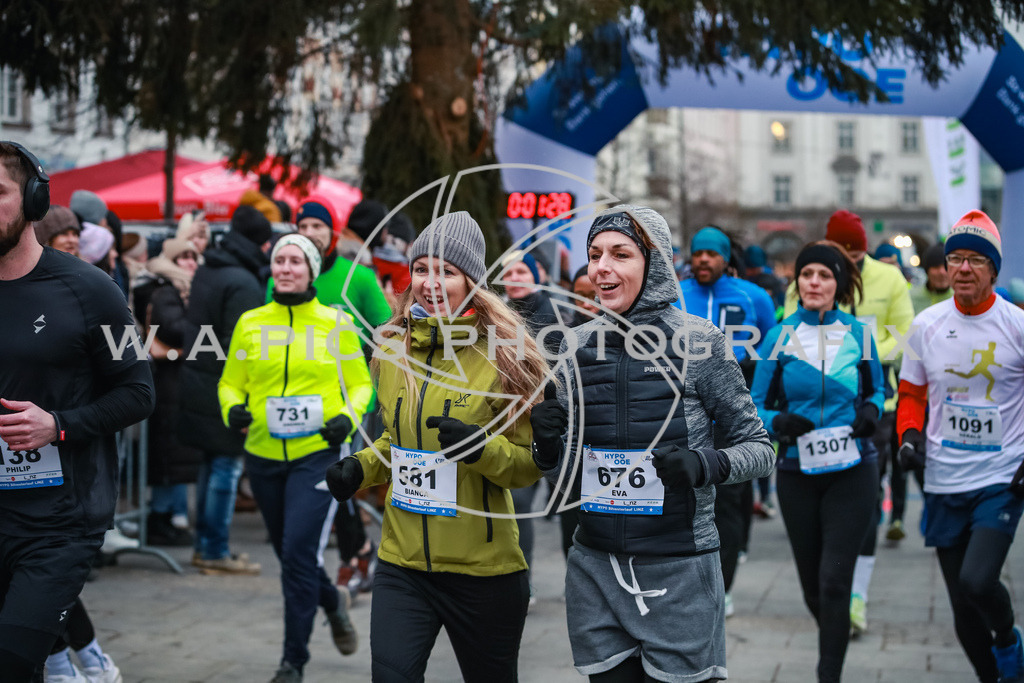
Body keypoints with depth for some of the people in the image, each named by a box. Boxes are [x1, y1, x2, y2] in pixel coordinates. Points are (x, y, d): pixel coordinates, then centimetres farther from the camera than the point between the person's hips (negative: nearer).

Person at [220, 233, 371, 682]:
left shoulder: (336, 323, -1)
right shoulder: (250, 323, 4)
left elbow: (360, 383, 6)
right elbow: (230, 382, 11)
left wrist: (348, 416, -13)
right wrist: (232, 408, -10)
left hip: (318, 453, -3)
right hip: (264, 456, 4)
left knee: (299, 553, -12)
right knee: (288, 553, 15)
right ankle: (332, 603, 46)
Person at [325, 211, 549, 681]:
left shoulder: (505, 358, -10)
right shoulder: (392, 351, 4)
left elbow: (532, 463, -6)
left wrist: (482, 447, -24)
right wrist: (361, 468, 3)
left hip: (483, 569, -3)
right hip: (402, 562, 3)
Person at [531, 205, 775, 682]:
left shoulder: (697, 341, -7)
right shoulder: (577, 345, 5)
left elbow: (758, 449, -2)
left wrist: (702, 464, -21)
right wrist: (547, 444, -9)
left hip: (678, 574, -4)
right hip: (595, 571, 4)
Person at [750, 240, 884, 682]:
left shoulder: (858, 335, 1)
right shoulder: (779, 338, 0)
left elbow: (877, 389, 15)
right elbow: (756, 404, 3)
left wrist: (871, 412, -7)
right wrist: (778, 422, -18)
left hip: (852, 472, -1)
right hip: (797, 473, 1)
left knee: (834, 580, -11)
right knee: (812, 584, 12)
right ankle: (834, 644, 40)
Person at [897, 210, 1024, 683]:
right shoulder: (926, 325, 3)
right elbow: (912, 392, 14)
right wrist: (909, 435, -4)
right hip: (943, 484, 4)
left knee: (978, 581, -22)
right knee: (962, 607, 8)